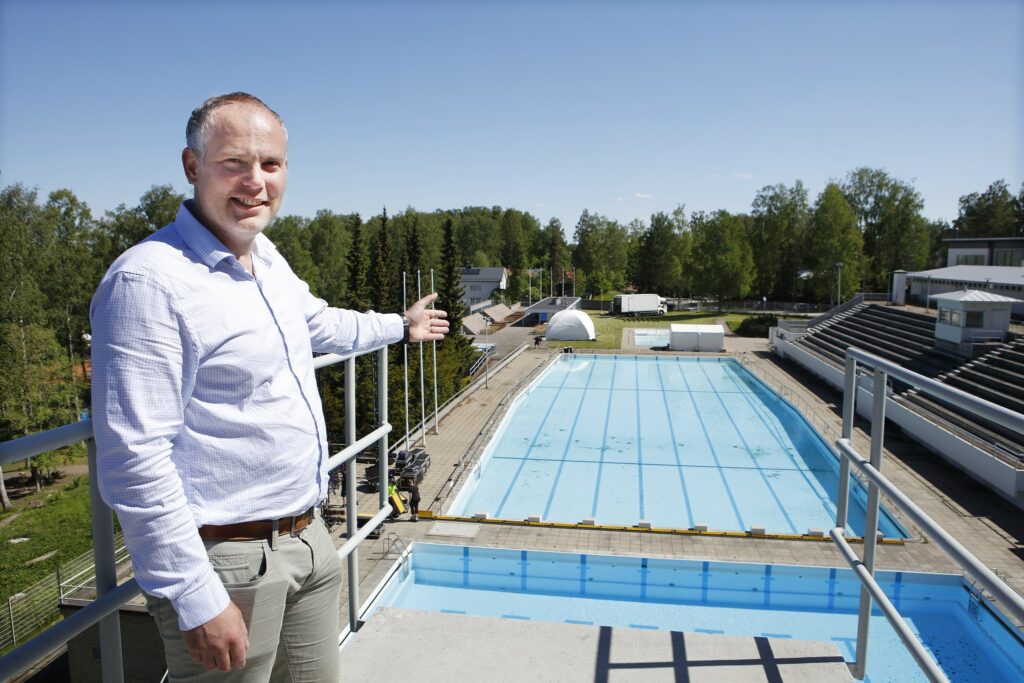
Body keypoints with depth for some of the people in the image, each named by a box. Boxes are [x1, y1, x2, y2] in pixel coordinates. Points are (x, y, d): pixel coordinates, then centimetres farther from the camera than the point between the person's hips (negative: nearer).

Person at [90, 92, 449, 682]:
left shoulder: (267, 257, 7)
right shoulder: (149, 280, -21)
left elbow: (319, 322, 28)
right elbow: (135, 459, -23)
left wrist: (399, 325, 39)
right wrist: (195, 599, -22)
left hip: (307, 538, 8)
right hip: (228, 560, -8)